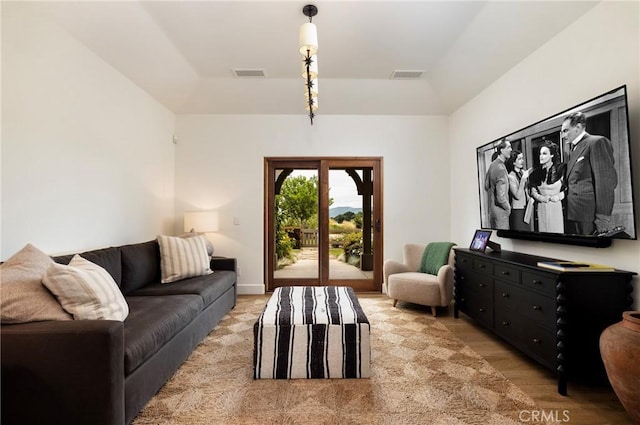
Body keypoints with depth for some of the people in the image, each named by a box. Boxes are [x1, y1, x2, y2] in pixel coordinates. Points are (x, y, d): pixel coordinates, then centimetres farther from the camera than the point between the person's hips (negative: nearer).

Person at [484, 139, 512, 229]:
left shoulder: (492, 165, 5)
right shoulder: (501, 169, -21)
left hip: (491, 208, 9)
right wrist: (508, 207, -9)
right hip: (500, 211, -9)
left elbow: (486, 186, 16)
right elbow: (501, 197, -24)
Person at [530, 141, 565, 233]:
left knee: (557, 231, 0)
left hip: (556, 207, -3)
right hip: (542, 208, 3)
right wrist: (542, 198, -7)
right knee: (543, 231, 7)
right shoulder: (537, 172, 8)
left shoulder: (561, 168, -3)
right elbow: (533, 191, 6)